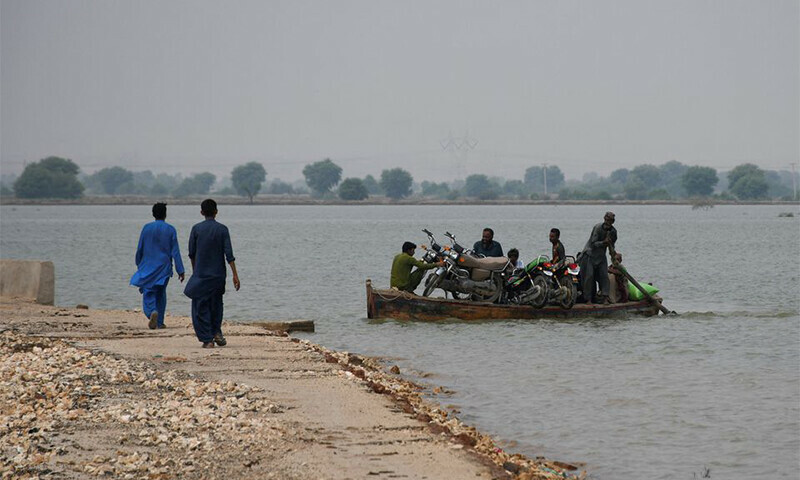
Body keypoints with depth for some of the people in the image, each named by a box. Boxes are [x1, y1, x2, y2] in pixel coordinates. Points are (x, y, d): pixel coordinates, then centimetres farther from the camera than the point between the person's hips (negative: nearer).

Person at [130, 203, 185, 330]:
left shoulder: (147, 228, -3)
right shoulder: (170, 230, -4)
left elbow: (140, 249, 3)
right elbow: (175, 252, -6)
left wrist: (139, 264, 17)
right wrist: (180, 270, -4)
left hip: (148, 267, -1)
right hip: (164, 267, 1)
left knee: (148, 292, 1)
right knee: (161, 293, 13)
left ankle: (152, 311, -28)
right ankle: (159, 322, 15)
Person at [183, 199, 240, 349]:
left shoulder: (196, 229, -3)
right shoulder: (222, 229, -2)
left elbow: (192, 253, 3)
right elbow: (229, 254, -8)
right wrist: (235, 275, -6)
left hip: (201, 274, -1)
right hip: (218, 274, 2)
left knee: (201, 308, 3)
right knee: (216, 304, 21)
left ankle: (207, 339, -3)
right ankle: (217, 332, 9)